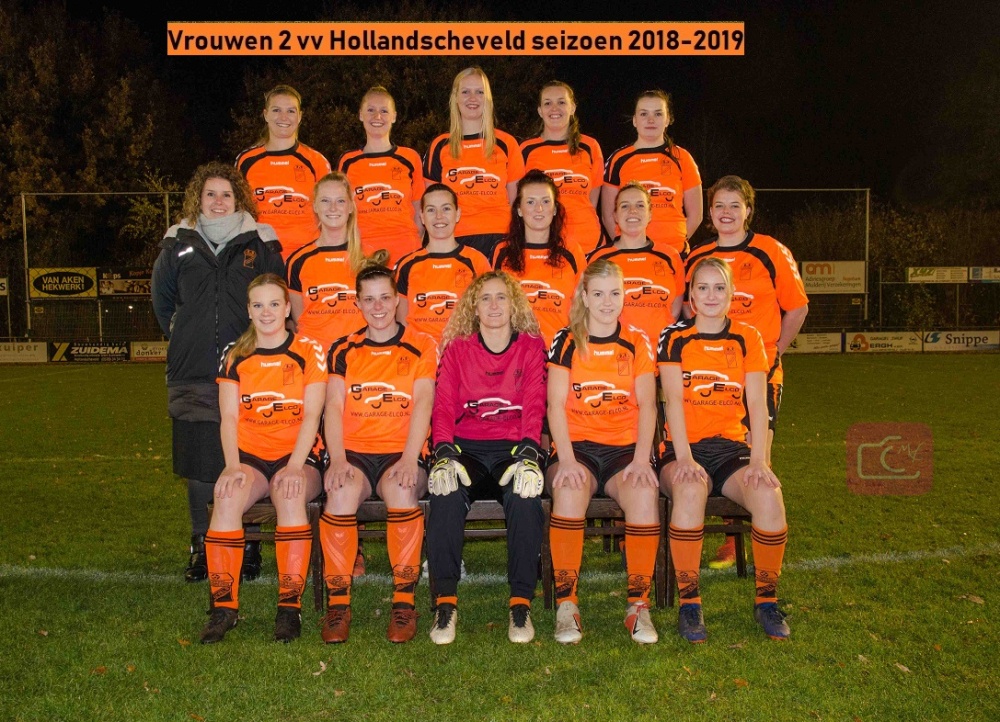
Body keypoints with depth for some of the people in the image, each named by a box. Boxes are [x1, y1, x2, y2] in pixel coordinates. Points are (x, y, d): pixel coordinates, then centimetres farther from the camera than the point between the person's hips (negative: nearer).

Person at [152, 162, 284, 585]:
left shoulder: (260, 244, 4)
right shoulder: (178, 244, 10)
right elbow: (162, 299, 23)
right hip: (192, 376, 2)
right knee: (198, 463, 6)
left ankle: (248, 545, 16)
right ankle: (202, 546, 21)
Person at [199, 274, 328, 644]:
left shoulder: (309, 352, 3)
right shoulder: (235, 357, 12)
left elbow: (311, 415, -4)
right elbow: (229, 417, 4)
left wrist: (295, 466, -18)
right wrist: (232, 464, -13)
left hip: (299, 456, -2)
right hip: (250, 455, 2)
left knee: (290, 495, -35)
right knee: (227, 496, -30)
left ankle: (290, 606, -26)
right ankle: (224, 606, -21)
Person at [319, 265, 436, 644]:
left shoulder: (421, 346, 7)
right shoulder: (343, 350, 13)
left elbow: (423, 404, -4)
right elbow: (334, 406, 3)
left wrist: (409, 459, -18)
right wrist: (337, 459, -13)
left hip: (401, 453, -1)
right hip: (355, 452, 2)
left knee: (401, 490, -34)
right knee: (341, 493, -31)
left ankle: (404, 602, -21)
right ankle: (338, 602, -19)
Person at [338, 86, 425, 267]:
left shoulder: (410, 158, 8)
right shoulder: (347, 161, 10)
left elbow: (419, 212, 11)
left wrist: (418, 252, 3)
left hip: (404, 251, 0)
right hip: (361, 251, 0)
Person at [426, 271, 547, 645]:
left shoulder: (531, 348, 13)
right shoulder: (456, 350, 15)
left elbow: (534, 406, 0)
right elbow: (443, 407, 3)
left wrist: (528, 455, -19)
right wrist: (444, 455, -17)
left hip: (514, 447, 0)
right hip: (466, 448, 1)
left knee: (524, 494, -34)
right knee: (446, 493, -32)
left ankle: (521, 602, -25)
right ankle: (445, 600, -25)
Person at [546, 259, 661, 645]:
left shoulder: (637, 343, 12)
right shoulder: (566, 342, 8)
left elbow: (647, 404, 4)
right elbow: (556, 404, -1)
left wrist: (641, 458, -11)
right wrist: (566, 459, -15)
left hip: (625, 448, 1)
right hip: (577, 445, -1)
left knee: (644, 492, -31)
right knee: (570, 489, -34)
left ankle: (638, 605, -19)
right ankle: (566, 605, -24)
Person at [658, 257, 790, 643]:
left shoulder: (747, 337, 10)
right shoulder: (674, 337, 5)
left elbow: (757, 404, 1)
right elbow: (674, 399, -6)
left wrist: (759, 460, -13)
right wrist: (684, 457, -20)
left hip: (732, 446, 2)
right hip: (685, 447, -2)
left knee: (769, 493, -29)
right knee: (690, 489, -36)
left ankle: (767, 601, -8)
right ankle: (689, 603, -22)